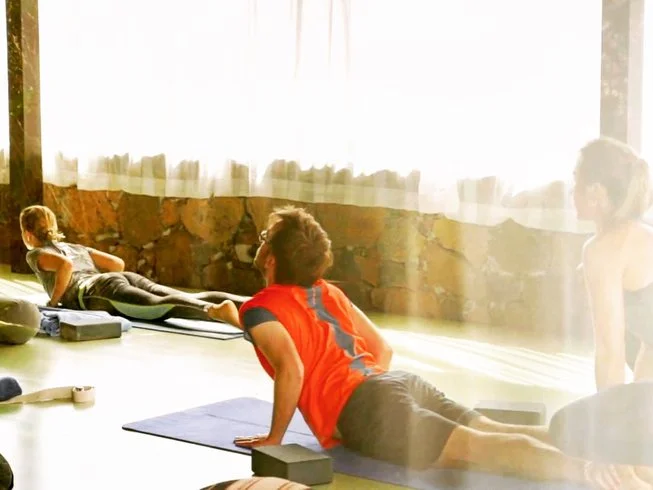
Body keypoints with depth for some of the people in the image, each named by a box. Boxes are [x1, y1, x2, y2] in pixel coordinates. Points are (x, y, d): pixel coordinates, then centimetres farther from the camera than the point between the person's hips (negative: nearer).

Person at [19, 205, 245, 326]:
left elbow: (65, 265, -6)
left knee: (158, 306, -32)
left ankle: (215, 310, -61)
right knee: (190, 299, -15)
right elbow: (118, 263, 31)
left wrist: (54, 301, 5)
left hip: (97, 290, -6)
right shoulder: (77, 247, 38)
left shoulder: (35, 254, 17)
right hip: (128, 278, 6)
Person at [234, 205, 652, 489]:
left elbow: (291, 369, -16)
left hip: (364, 408, -7)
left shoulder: (260, 309, 2)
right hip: (402, 381, 7)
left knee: (483, 447, -22)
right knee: (503, 432, -4)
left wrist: (275, 437, -4)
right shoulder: (327, 292, 25)